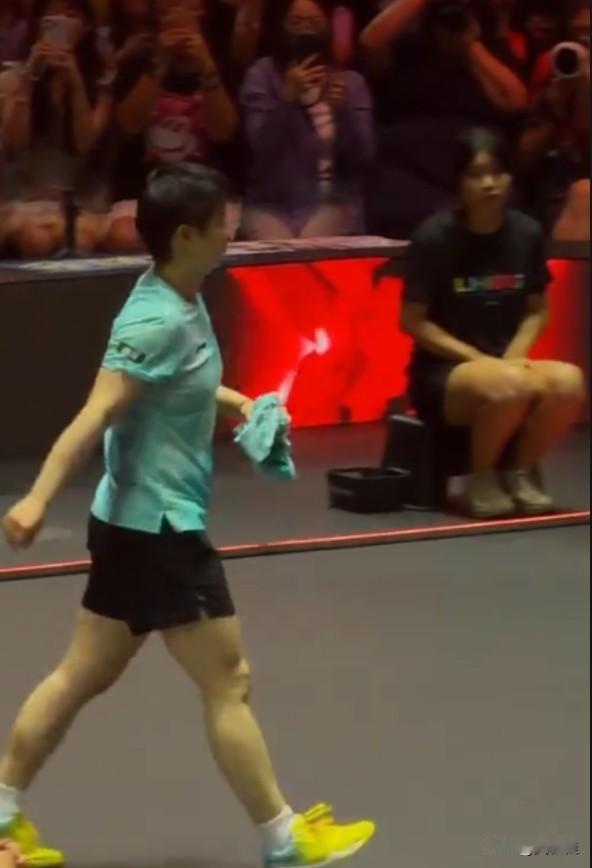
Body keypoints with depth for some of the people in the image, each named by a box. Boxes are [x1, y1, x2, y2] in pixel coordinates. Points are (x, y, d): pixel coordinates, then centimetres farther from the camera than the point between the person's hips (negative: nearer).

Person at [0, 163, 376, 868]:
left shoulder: (183, 304, 6)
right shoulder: (157, 319, -22)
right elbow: (95, 417, -30)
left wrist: (235, 402, 10)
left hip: (138, 525, 10)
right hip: (156, 530, -10)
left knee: (82, 677, 15)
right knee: (228, 684, 1)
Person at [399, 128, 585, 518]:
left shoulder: (527, 233, 1)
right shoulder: (435, 237, -11)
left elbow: (537, 309, 12)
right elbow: (413, 321, -8)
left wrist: (513, 357, -8)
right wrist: (481, 360, -15)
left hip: (506, 365, 4)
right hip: (442, 374, -4)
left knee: (569, 382, -28)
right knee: (509, 387, -37)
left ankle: (522, 472, -3)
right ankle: (482, 478, -9)